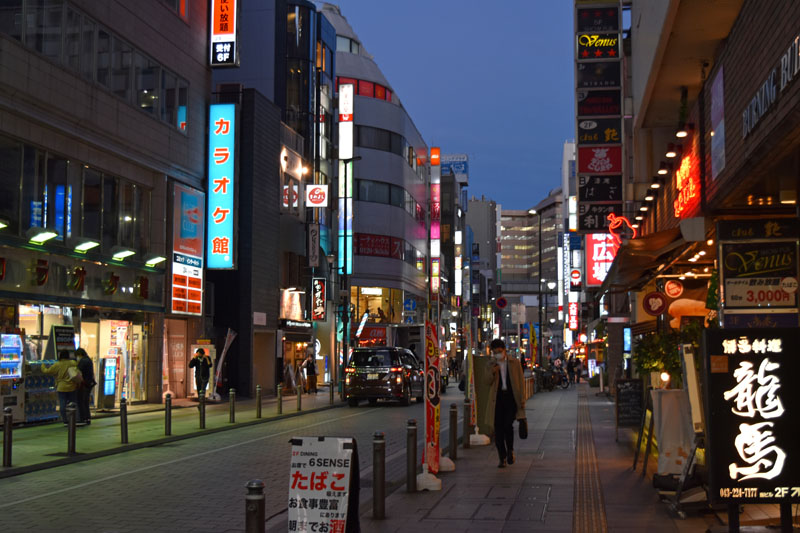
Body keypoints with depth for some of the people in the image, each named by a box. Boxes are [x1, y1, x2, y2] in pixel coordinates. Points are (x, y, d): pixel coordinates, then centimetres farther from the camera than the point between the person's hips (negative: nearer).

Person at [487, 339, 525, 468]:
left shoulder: (514, 362, 7)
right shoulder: (491, 365, 9)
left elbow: (520, 381, 8)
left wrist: (522, 399, 2)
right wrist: (492, 373, -14)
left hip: (511, 398, -2)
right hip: (498, 399, 2)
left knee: (508, 425, -16)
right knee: (498, 428, 0)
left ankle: (510, 450, 10)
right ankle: (502, 458, 11)